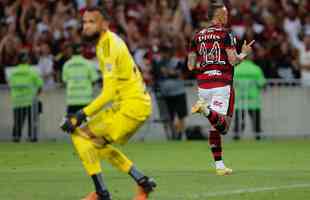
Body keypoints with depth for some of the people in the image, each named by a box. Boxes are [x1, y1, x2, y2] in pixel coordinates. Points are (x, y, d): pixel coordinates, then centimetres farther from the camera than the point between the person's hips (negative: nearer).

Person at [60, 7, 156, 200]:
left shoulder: (108, 47, -17)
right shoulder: (109, 41, 12)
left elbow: (108, 93, -23)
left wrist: (82, 115, -22)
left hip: (131, 105, -10)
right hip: (139, 103, 10)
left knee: (80, 136, -10)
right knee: (97, 142, 21)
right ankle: (143, 181, 21)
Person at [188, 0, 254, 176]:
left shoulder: (198, 36, 11)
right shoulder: (226, 35, -4)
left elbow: (191, 66, 11)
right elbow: (233, 61, -11)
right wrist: (244, 53, 9)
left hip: (204, 86, 6)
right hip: (222, 85, -6)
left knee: (214, 128, 13)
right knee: (223, 126, -10)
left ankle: (219, 165, 11)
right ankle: (206, 110, -37)